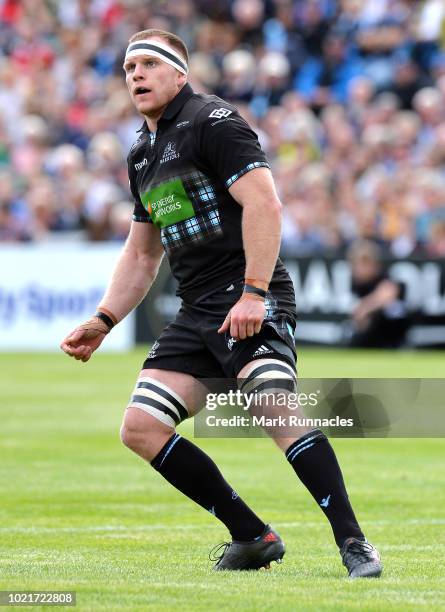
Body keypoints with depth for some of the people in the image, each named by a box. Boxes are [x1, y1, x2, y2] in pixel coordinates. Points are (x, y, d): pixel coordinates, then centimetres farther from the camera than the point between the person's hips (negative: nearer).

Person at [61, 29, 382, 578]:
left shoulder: (212, 121, -6)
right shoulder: (142, 155, 21)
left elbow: (264, 203, -16)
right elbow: (141, 254, 30)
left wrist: (253, 293, -23)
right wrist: (103, 321, 18)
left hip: (250, 303, -9)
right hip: (197, 313, 9)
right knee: (140, 429, -2)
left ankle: (353, 544, -29)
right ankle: (253, 537, 5)